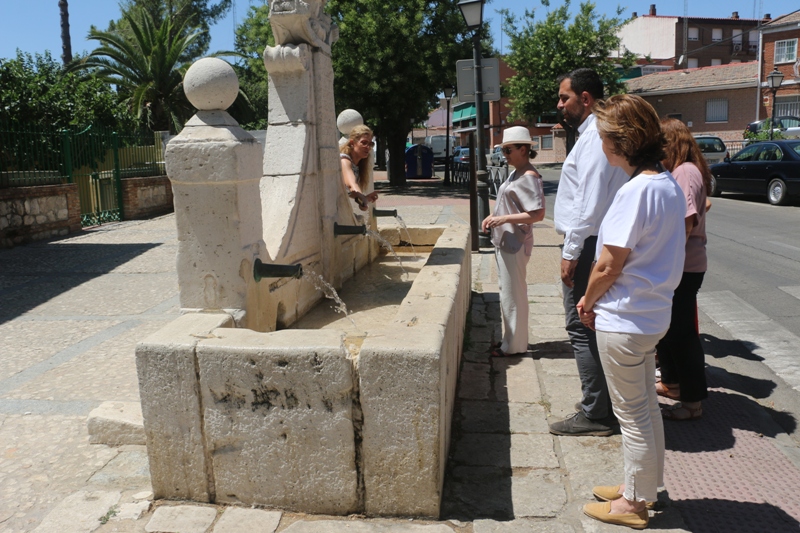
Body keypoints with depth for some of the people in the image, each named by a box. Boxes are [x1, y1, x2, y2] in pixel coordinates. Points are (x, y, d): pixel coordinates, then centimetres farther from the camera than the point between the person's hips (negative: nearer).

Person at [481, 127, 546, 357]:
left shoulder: (529, 177, -16)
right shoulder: (515, 173, 13)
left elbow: (538, 214, -22)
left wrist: (505, 219, -24)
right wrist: (493, 217, 8)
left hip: (514, 243, -10)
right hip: (504, 241, 10)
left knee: (512, 295, -1)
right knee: (508, 293, 17)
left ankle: (514, 345, 11)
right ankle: (512, 339, 29)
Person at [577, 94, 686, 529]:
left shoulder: (636, 191, -24)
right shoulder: (670, 185, 5)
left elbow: (609, 265, -22)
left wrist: (588, 303, -3)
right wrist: (596, 299, 11)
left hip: (623, 320, -9)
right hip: (653, 313, 9)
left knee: (632, 413, 6)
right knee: (646, 406, 21)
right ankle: (643, 486, 38)